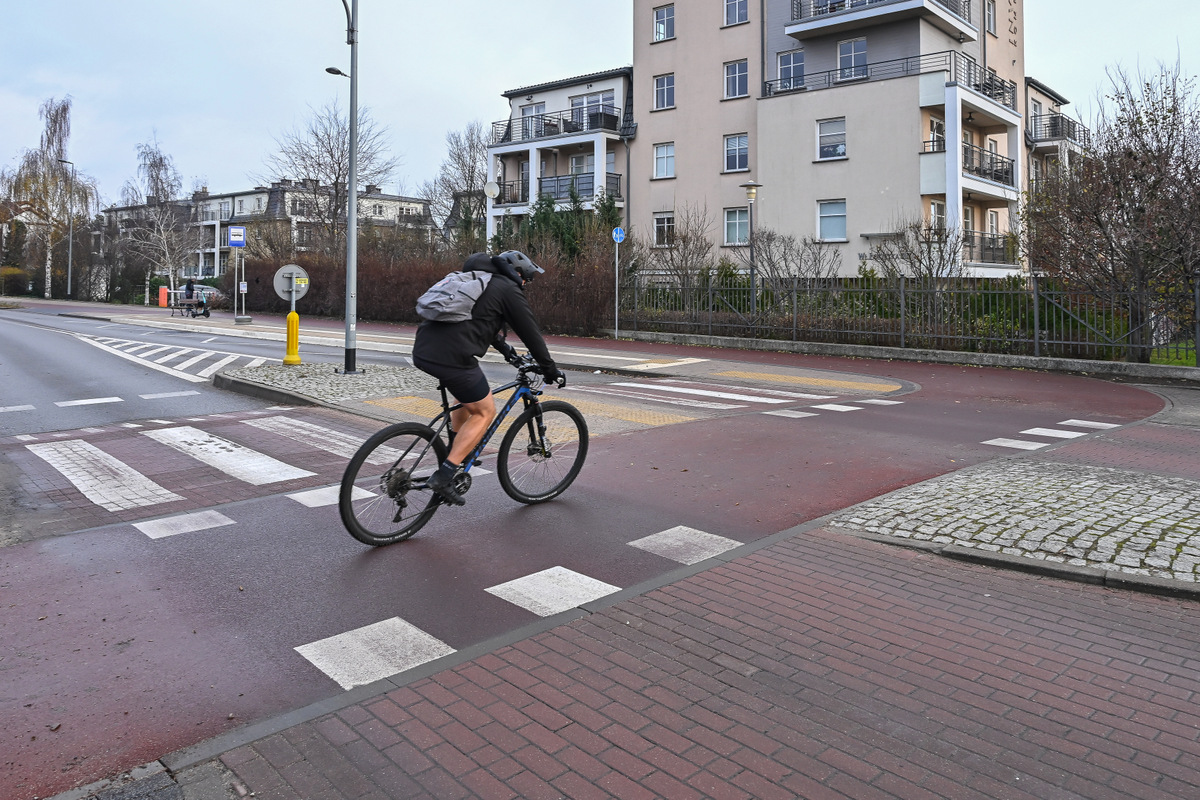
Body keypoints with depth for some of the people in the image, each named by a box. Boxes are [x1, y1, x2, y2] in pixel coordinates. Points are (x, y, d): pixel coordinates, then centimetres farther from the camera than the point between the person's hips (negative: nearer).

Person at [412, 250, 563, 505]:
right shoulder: (509, 289, 5)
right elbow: (531, 334, 7)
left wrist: (507, 351, 53)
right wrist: (551, 370, 18)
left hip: (422, 350, 9)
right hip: (452, 356, -9)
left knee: (469, 395, 30)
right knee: (484, 412, 7)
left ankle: (459, 455, 31)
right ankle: (444, 475, -1)